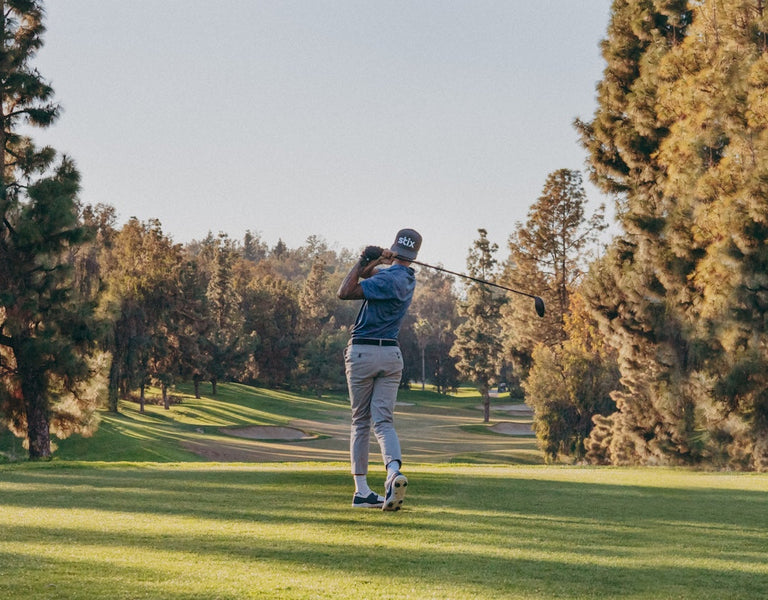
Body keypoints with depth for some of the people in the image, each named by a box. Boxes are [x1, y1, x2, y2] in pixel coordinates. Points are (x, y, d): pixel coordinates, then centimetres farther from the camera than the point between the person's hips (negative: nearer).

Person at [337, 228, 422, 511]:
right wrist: (371, 262, -5)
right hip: (392, 354, 5)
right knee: (383, 421, -1)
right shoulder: (407, 277, 9)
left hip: (362, 352, -5)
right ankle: (394, 471, -28)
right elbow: (366, 273, 17)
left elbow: (345, 292, -19)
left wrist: (365, 260, -13)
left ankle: (361, 490, 6)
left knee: (360, 422, 6)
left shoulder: (388, 280, -16)